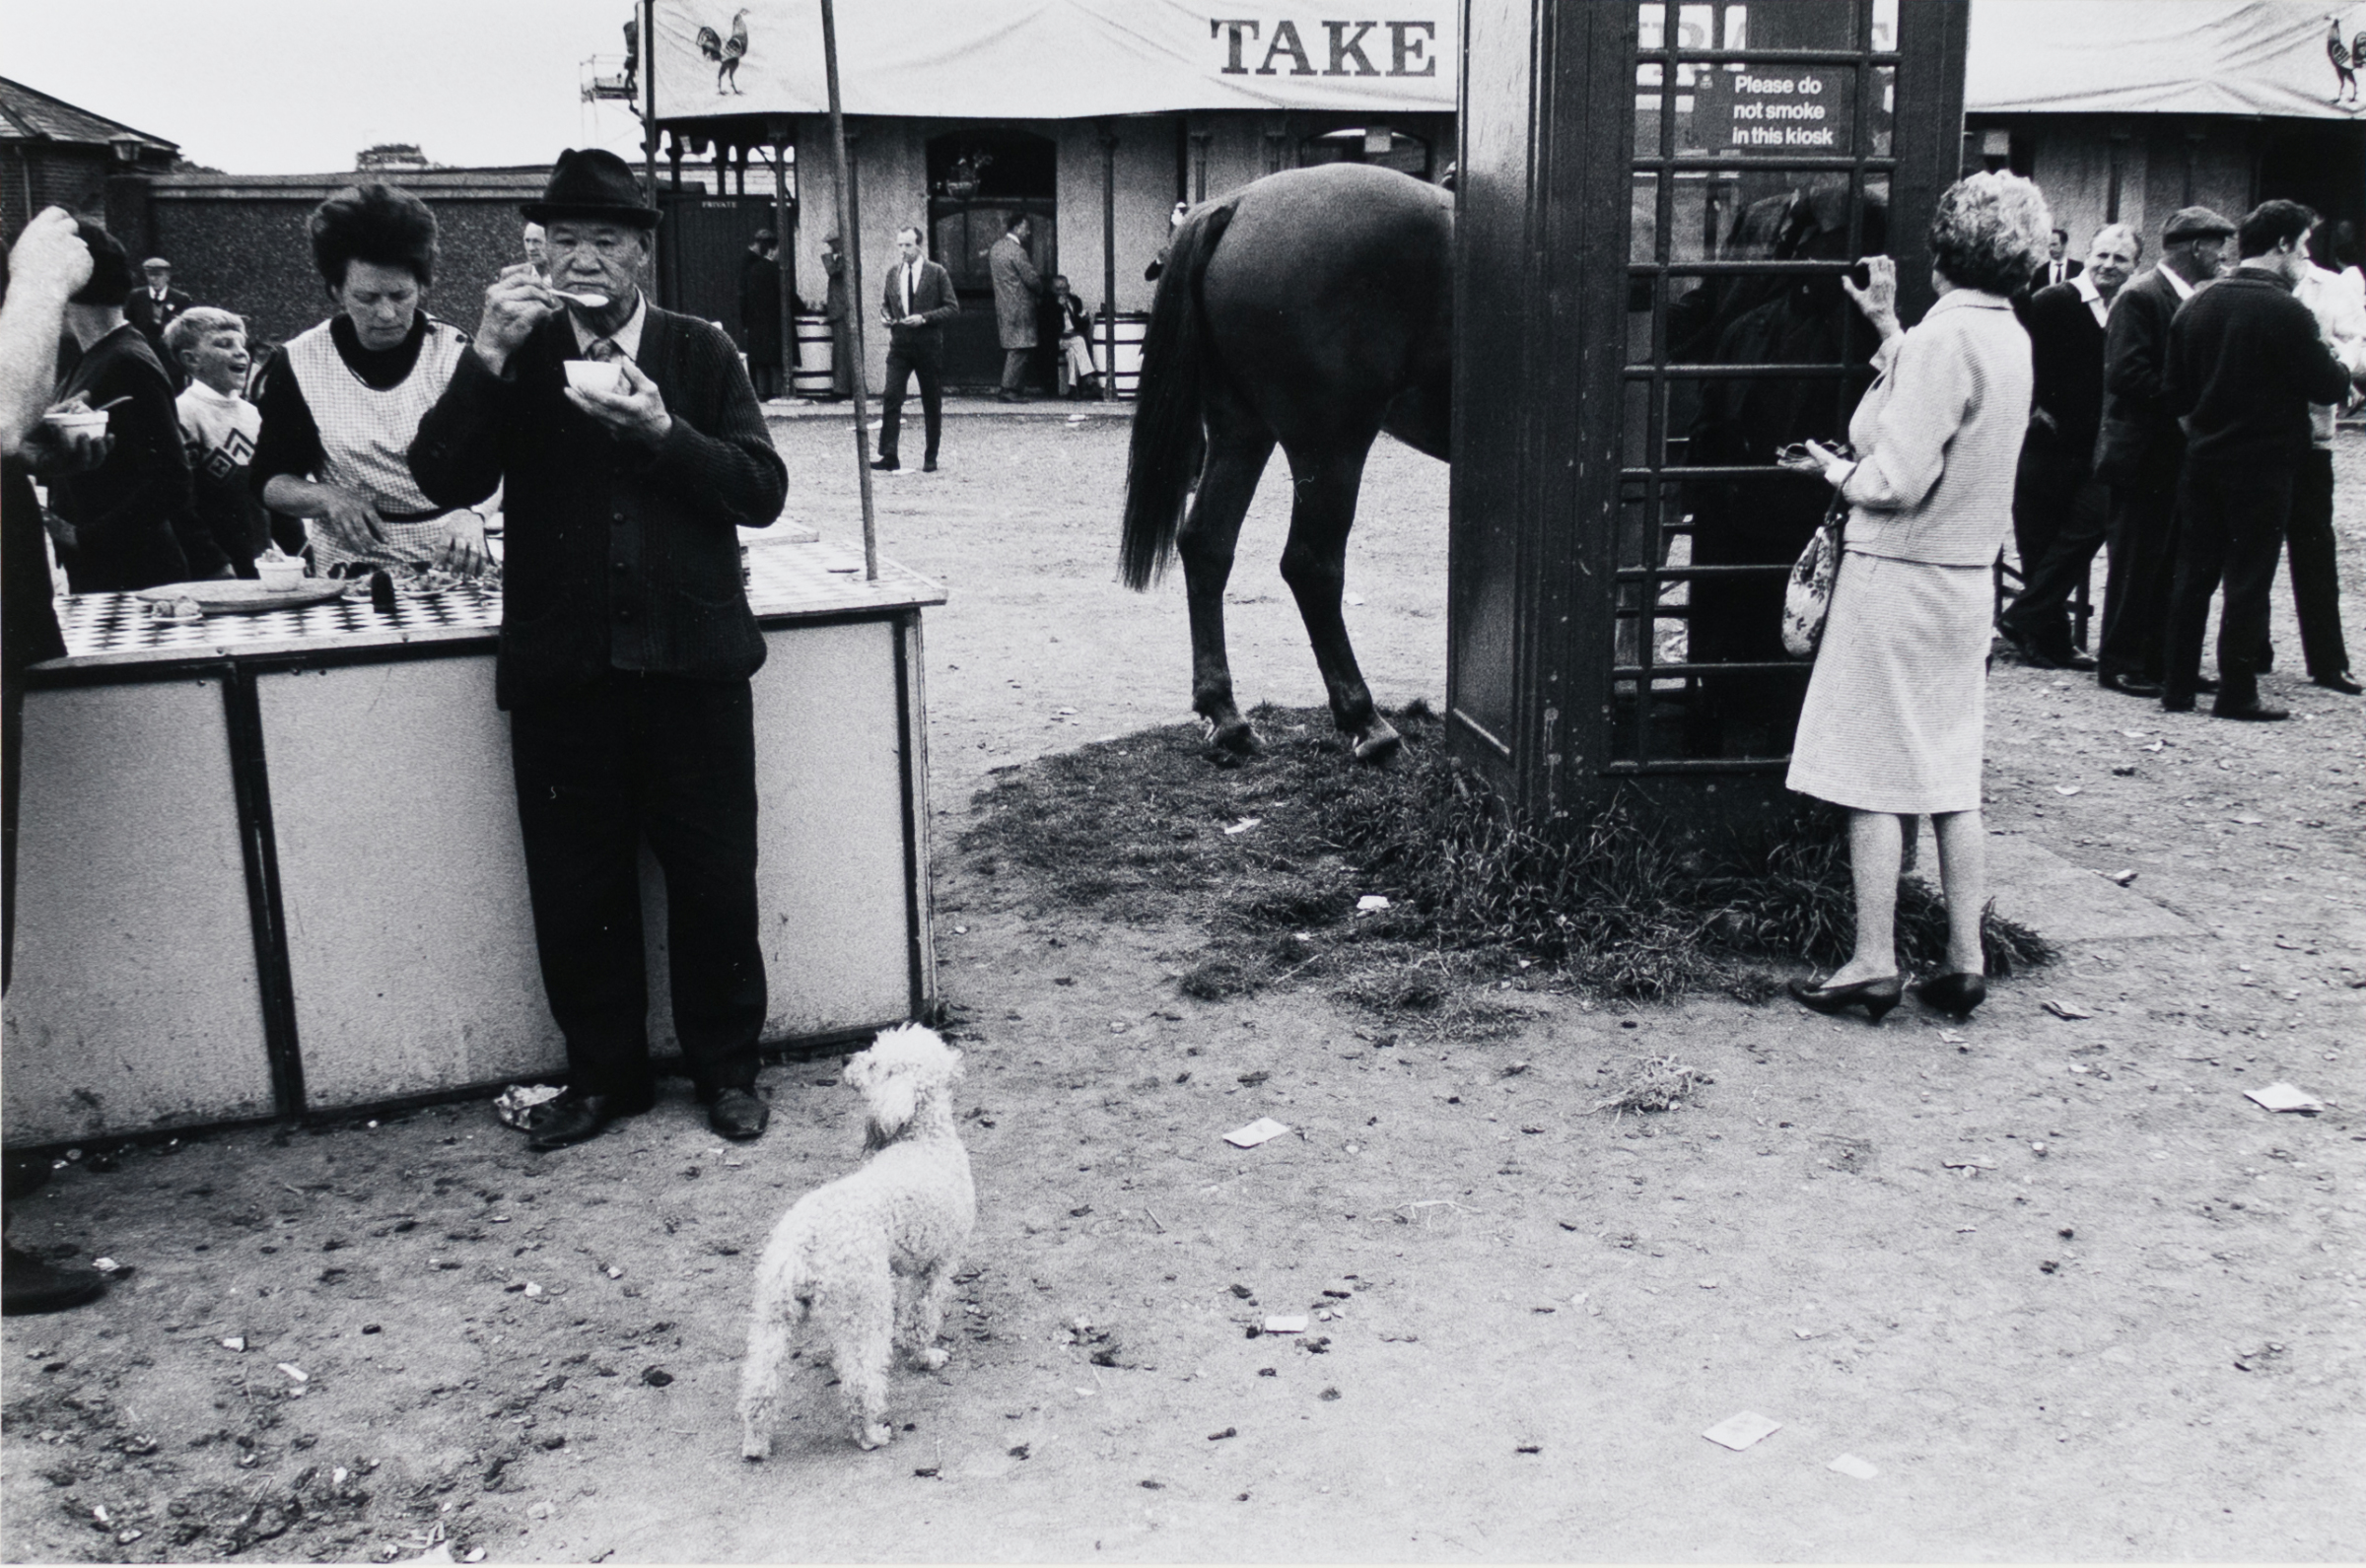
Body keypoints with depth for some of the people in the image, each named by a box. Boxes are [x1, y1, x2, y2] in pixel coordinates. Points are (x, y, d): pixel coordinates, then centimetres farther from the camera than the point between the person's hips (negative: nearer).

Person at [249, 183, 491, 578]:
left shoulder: (455, 353, 1)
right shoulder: (298, 363, 3)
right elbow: (267, 479, 9)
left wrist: (472, 514, -23)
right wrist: (325, 497, -11)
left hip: (450, 563, 0)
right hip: (350, 565, 0)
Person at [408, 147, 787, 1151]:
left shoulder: (700, 354, 7)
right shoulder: (516, 357, 7)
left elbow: (762, 490, -2)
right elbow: (442, 481, -5)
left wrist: (663, 431, -16)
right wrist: (488, 355, -15)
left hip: (693, 662, -1)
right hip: (560, 669, 1)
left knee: (715, 880, 5)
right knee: (575, 889, 7)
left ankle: (726, 1067, 23)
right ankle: (603, 1073, 25)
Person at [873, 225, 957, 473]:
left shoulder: (937, 273, -4)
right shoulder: (892, 273, 9)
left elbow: (953, 308, -5)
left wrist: (924, 318, -17)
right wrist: (885, 314, 1)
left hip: (928, 345, -3)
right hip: (899, 345, 3)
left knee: (932, 403, 5)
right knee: (890, 397, -11)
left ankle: (931, 458, 15)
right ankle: (887, 456, -12)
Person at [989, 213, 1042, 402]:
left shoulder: (996, 247, 11)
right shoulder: (1016, 251, -17)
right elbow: (1032, 279, -16)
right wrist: (1040, 288, 7)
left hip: (1002, 306, 9)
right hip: (1018, 307, -9)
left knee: (1009, 348, 13)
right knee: (1019, 349, -6)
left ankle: (1006, 389, 14)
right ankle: (1008, 389, -8)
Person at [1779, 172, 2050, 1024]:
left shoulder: (1944, 336, -17)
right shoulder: (2008, 336, 8)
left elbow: (1899, 478, -20)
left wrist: (1836, 469, -1)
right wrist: (1887, 329, 21)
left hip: (1898, 573, -8)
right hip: (1966, 576, 8)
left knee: (1874, 776, -1)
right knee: (1951, 778, 12)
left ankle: (1874, 963, 4)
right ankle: (1965, 961, 16)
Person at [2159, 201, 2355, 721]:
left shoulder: (2197, 304, 4)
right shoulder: (2286, 312, -15)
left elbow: (2174, 391, 7)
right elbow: (2329, 387, -11)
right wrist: (2343, 368, 9)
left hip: (2202, 461, 6)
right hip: (2263, 464, -5)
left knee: (2193, 575, 10)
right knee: (2249, 581, 1)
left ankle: (2178, 687, 14)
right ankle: (2236, 693, 5)